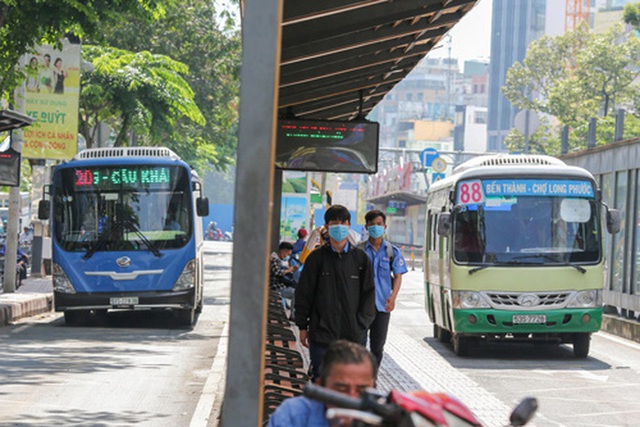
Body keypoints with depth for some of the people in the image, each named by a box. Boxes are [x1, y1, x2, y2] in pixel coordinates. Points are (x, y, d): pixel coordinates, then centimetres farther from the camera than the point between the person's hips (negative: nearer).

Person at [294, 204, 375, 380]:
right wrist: (303, 327, 4)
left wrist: (361, 324, -2)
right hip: (322, 334, 0)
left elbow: (369, 293, 6)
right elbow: (303, 294, 7)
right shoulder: (317, 258, 3)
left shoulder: (360, 258, 5)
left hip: (353, 334, 0)